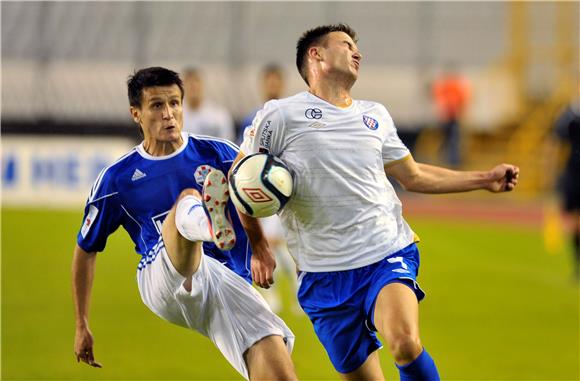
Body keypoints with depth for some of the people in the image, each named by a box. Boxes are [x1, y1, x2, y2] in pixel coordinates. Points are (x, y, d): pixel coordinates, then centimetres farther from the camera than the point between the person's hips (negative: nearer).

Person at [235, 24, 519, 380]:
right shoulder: (281, 115, -1)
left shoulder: (376, 116, 14)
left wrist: (486, 178, 24)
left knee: (406, 344, -28)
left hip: (389, 254, 2)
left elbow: (414, 175, 25)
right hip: (323, 277, -2)